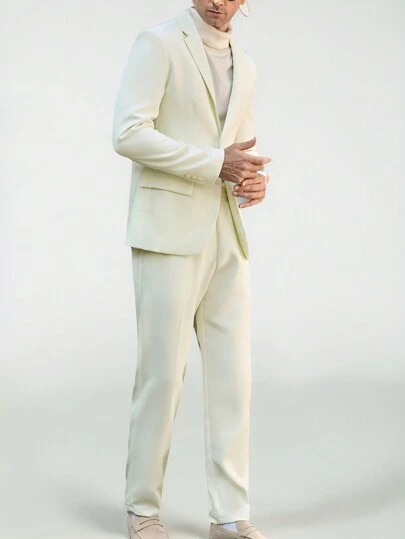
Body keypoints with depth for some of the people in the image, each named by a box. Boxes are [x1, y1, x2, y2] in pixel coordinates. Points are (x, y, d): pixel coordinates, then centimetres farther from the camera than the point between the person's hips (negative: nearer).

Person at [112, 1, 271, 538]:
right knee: (162, 373, -3)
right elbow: (129, 133, -14)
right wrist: (217, 163, -16)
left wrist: (255, 180, 1)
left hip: (228, 239, 6)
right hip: (170, 234, -6)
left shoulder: (246, 66, 17)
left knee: (233, 377, 4)